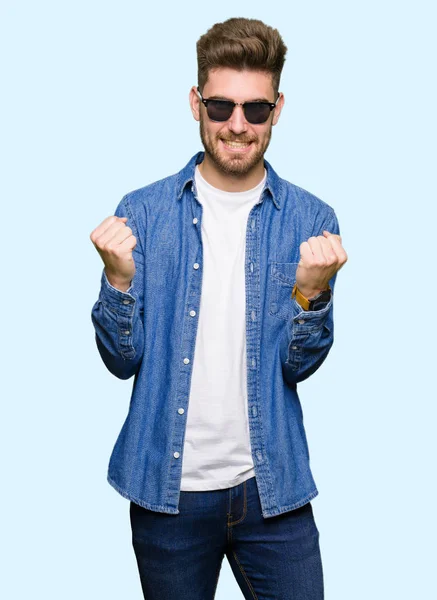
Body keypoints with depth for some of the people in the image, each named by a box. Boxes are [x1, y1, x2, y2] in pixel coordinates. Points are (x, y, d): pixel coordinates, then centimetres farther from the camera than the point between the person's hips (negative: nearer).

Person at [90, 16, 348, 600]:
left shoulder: (311, 219, -2)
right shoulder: (142, 211, -4)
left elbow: (298, 364, -6)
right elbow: (124, 360, -5)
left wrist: (312, 293, -24)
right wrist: (119, 279, -22)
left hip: (272, 486, 0)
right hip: (167, 486, 0)